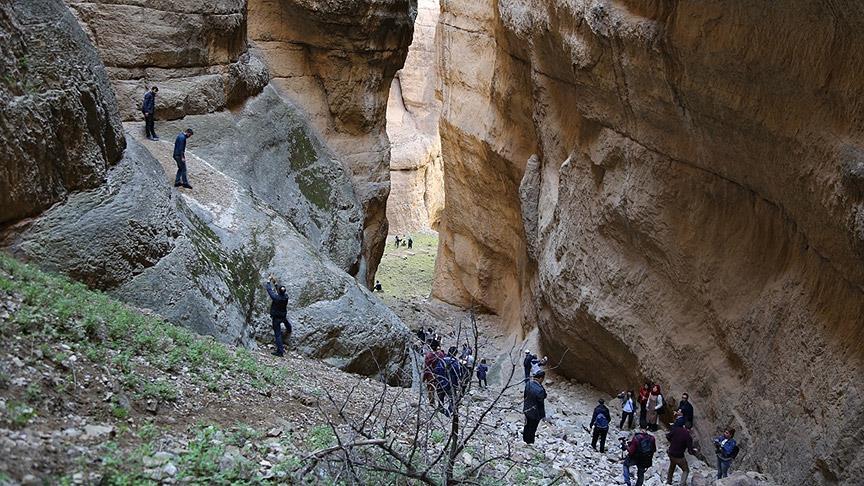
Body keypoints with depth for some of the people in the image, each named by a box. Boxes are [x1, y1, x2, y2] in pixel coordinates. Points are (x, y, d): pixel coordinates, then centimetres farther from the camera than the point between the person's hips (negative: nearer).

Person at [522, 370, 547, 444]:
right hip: (534, 413, -7)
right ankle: (530, 442, 36)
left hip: (526, 409, 7)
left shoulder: (528, 383, -12)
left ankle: (525, 439, 51)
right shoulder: (540, 390, -35)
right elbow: (540, 404, -24)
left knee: (527, 425, 30)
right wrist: (542, 415, -10)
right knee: (532, 428, 17)